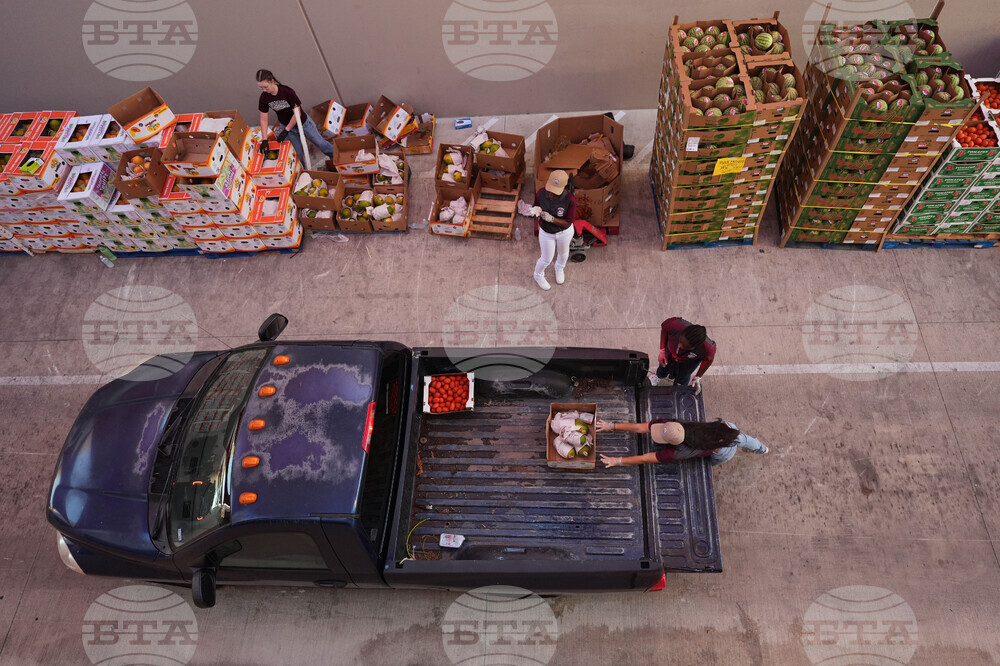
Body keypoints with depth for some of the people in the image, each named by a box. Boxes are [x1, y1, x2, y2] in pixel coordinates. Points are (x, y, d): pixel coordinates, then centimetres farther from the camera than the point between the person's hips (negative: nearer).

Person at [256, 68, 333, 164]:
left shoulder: (287, 92, -31)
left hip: (303, 123, -3)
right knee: (297, 154, 9)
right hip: (286, 126, 3)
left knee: (319, 143, 14)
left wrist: (286, 131, -22)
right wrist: (264, 140, -17)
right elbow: (263, 120, -10)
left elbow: (297, 114, -25)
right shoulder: (264, 97, -18)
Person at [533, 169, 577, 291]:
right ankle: (538, 275, 53)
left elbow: (568, 222, -25)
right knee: (547, 259, 18)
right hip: (546, 232, 0)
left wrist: (551, 219, -39)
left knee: (563, 253, 30)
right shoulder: (540, 194, -28)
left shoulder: (570, 200, -34)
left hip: (564, 232, 0)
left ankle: (560, 268, 66)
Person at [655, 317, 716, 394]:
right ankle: (660, 376, 71)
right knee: (662, 373, 33)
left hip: (690, 361, -1)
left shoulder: (707, 348, -45)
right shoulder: (675, 325, -48)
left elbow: (708, 359, -19)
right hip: (669, 352, 1)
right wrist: (662, 350, -20)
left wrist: (698, 378, -15)